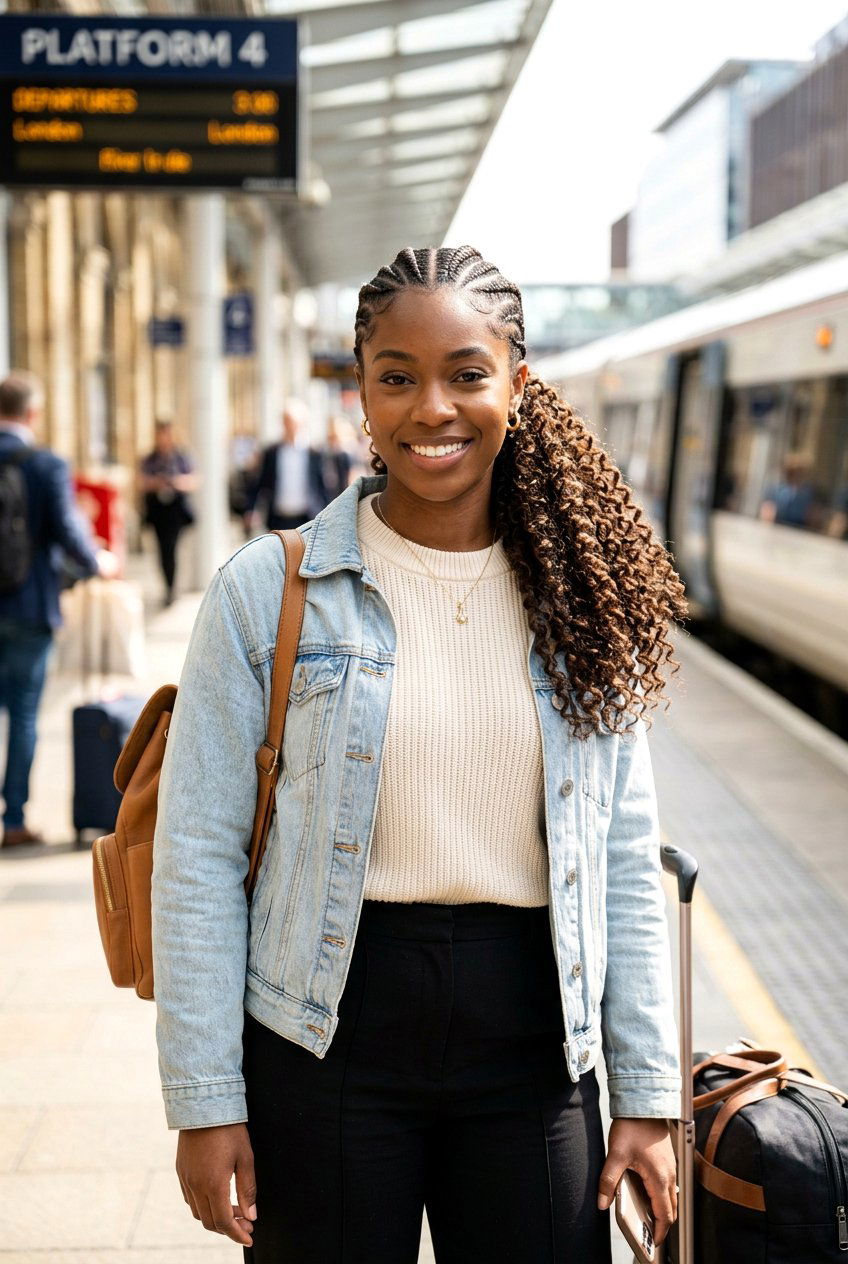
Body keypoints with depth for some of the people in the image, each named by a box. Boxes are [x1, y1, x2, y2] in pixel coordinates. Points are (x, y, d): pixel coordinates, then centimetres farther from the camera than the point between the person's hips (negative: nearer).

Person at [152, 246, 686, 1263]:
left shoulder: (578, 600, 3)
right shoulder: (267, 590, -6)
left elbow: (625, 864, 6)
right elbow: (197, 857, -5)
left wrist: (648, 1094, 4)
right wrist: (204, 1101, -7)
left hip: (532, 1041, 2)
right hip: (328, 1040, -2)